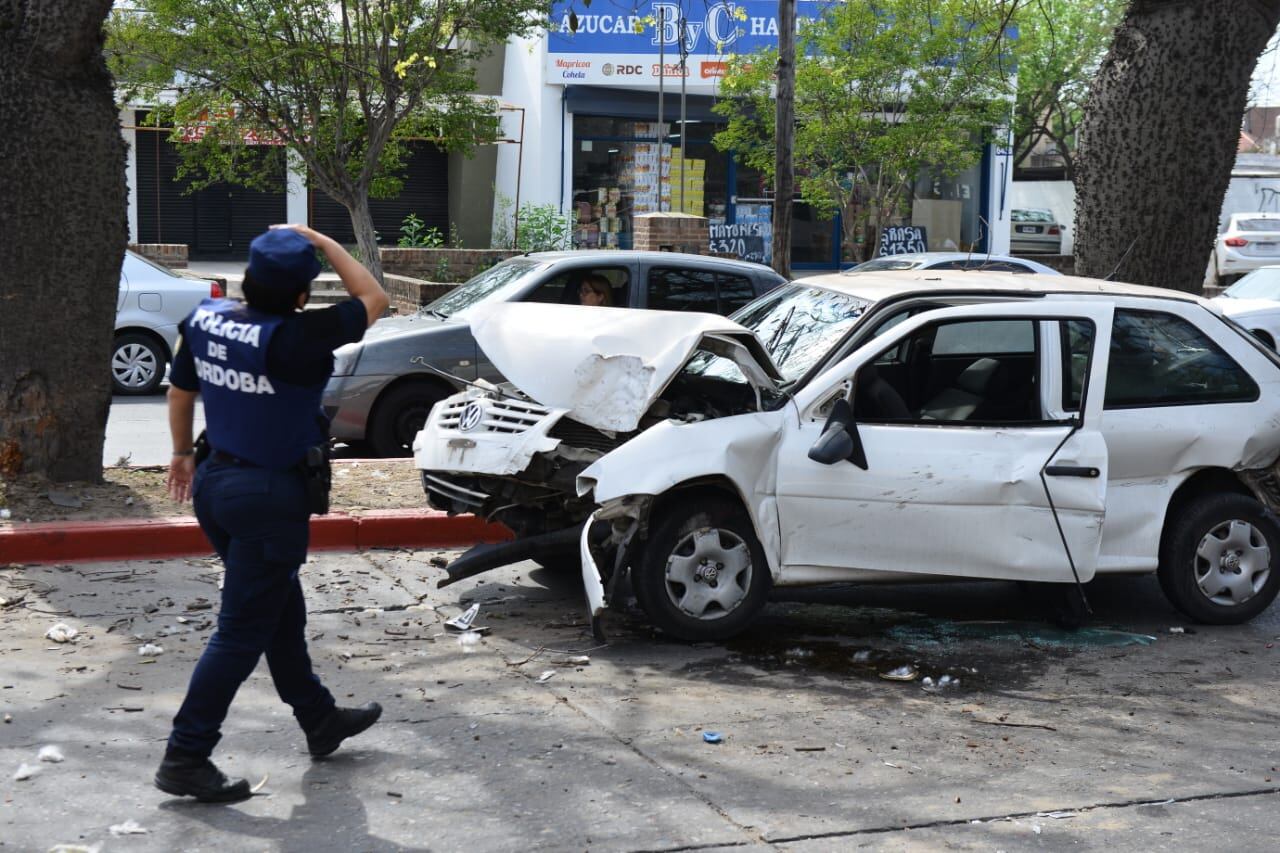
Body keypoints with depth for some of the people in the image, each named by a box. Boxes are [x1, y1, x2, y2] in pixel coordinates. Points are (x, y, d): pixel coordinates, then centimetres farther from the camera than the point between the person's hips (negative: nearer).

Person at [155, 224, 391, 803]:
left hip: (215, 482, 8)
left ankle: (319, 718, 39)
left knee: (281, 610, 22)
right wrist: (324, 243, -6)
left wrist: (183, 453, 26)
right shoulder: (296, 338, -24)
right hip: (270, 496, -8)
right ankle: (185, 758, 5)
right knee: (243, 631, 1)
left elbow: (180, 391, 10)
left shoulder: (205, 319, -4)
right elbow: (373, 299, -13)